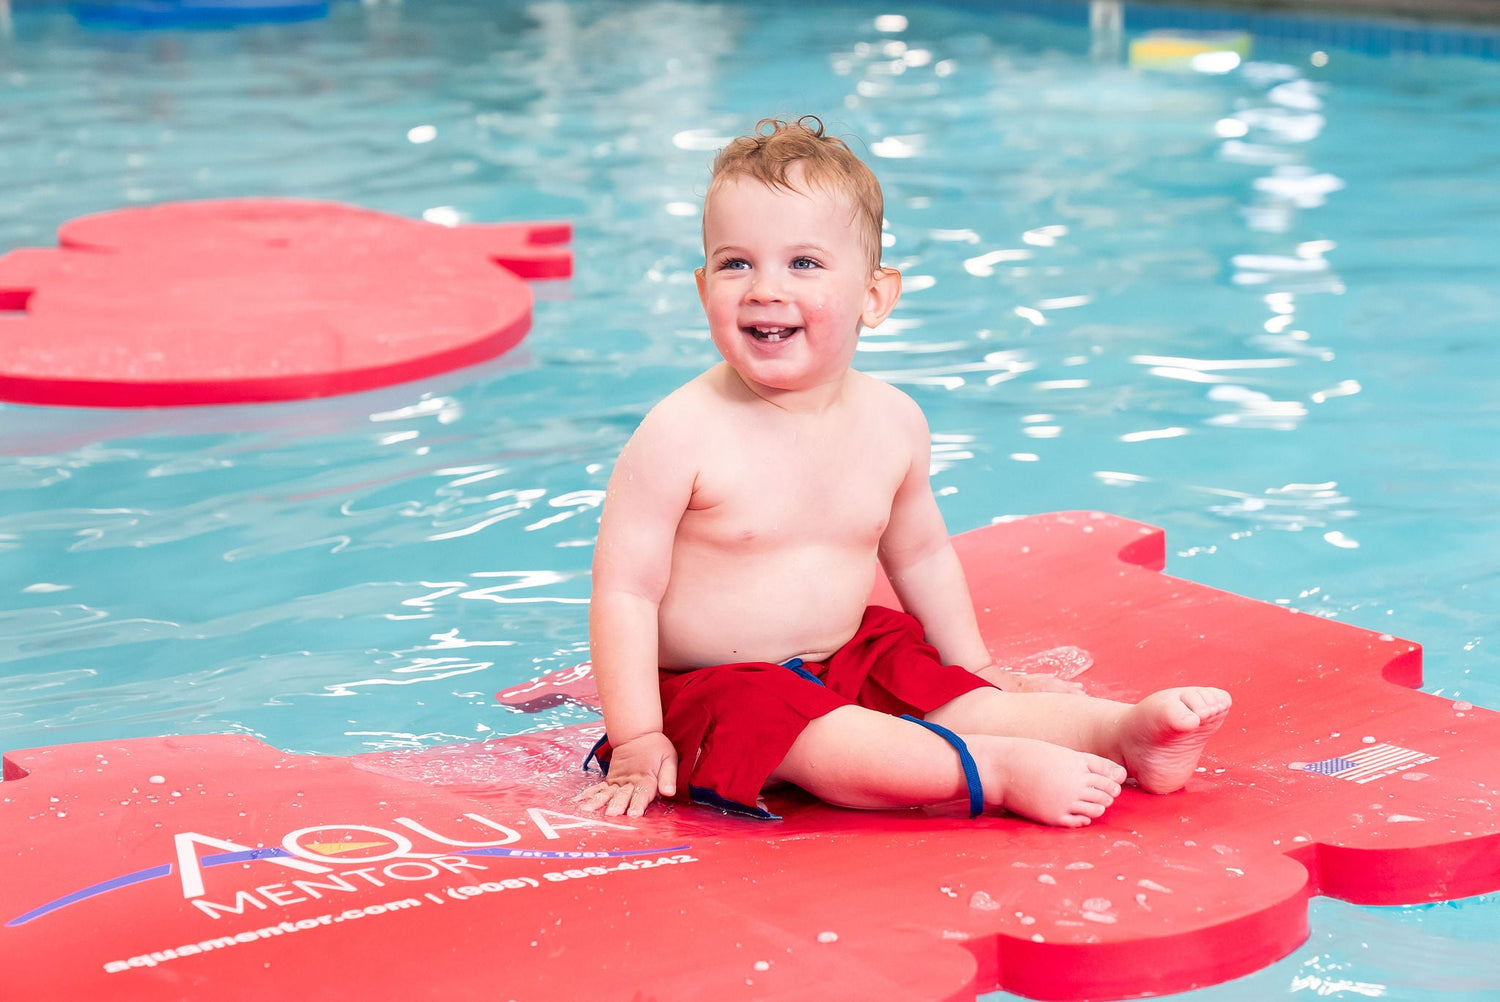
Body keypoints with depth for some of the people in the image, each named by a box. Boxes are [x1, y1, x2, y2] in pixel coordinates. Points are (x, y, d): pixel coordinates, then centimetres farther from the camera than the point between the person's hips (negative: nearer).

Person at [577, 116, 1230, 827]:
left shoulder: (893, 422, 1)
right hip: (714, 686, -7)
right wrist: (638, 741, -20)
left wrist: (976, 670, 19)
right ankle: (1002, 771, -40)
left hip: (850, 659, 7)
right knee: (819, 738, -34)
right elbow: (625, 591, -16)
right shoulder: (682, 434, -17)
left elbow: (920, 555, 18)